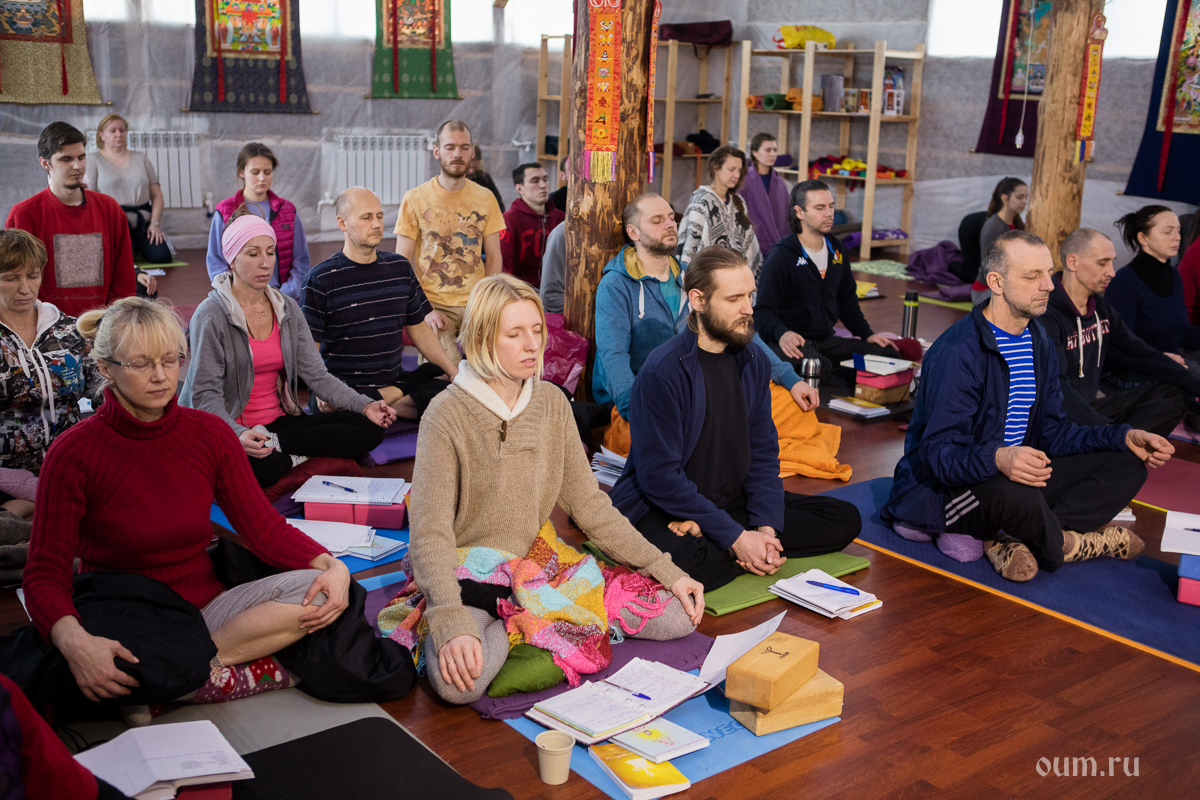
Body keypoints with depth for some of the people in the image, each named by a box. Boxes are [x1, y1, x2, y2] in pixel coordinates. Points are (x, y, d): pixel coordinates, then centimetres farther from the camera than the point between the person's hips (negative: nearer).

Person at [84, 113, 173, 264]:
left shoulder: (140, 159, 16)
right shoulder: (94, 162, 7)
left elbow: (156, 194, 11)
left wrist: (155, 223, -4)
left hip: (143, 223, 3)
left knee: (162, 256, -23)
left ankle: (137, 246, 10)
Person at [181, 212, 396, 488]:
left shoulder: (287, 310, 10)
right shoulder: (212, 316, -8)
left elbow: (316, 375, 4)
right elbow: (206, 395, -13)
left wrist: (365, 405, -12)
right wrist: (238, 434, -33)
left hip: (279, 422, 7)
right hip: (228, 430, -7)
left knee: (369, 429, -15)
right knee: (262, 468, -42)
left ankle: (276, 444, -16)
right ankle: (293, 456, -11)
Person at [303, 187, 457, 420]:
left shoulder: (401, 268, 11)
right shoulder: (321, 279, -4)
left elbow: (418, 329, 19)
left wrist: (452, 369, 7)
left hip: (395, 379, 4)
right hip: (346, 389, -4)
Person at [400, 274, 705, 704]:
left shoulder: (552, 403, 3)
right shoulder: (448, 415, -14)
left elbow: (589, 504, 6)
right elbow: (431, 536, -18)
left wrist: (666, 570, -2)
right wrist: (452, 623, -34)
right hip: (467, 576, -5)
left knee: (680, 615, -8)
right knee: (459, 681, -36)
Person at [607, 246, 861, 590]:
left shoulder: (754, 359, 2)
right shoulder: (662, 371, -19)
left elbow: (763, 452, 5)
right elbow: (660, 477, -20)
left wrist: (766, 528, -11)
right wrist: (736, 538, -21)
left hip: (733, 500, 7)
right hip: (664, 507, -7)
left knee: (845, 520, -3)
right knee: (685, 562, -40)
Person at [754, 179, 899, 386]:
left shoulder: (837, 249, 15)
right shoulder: (781, 256, -8)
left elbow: (847, 299, 27)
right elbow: (763, 310, -12)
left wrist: (866, 334, 15)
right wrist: (781, 334, -33)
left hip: (826, 341, 7)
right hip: (792, 343, -7)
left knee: (889, 354, -12)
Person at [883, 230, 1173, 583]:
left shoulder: (1038, 341, 8)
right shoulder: (958, 352, -21)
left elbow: (1052, 431, 11)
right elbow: (939, 454, -26)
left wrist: (1123, 437, -2)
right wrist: (996, 459, -45)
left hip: (1017, 474, 9)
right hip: (944, 487, -9)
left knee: (1127, 465, 0)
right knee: (1014, 494, -40)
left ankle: (1010, 539, -18)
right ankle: (1071, 545, -4)